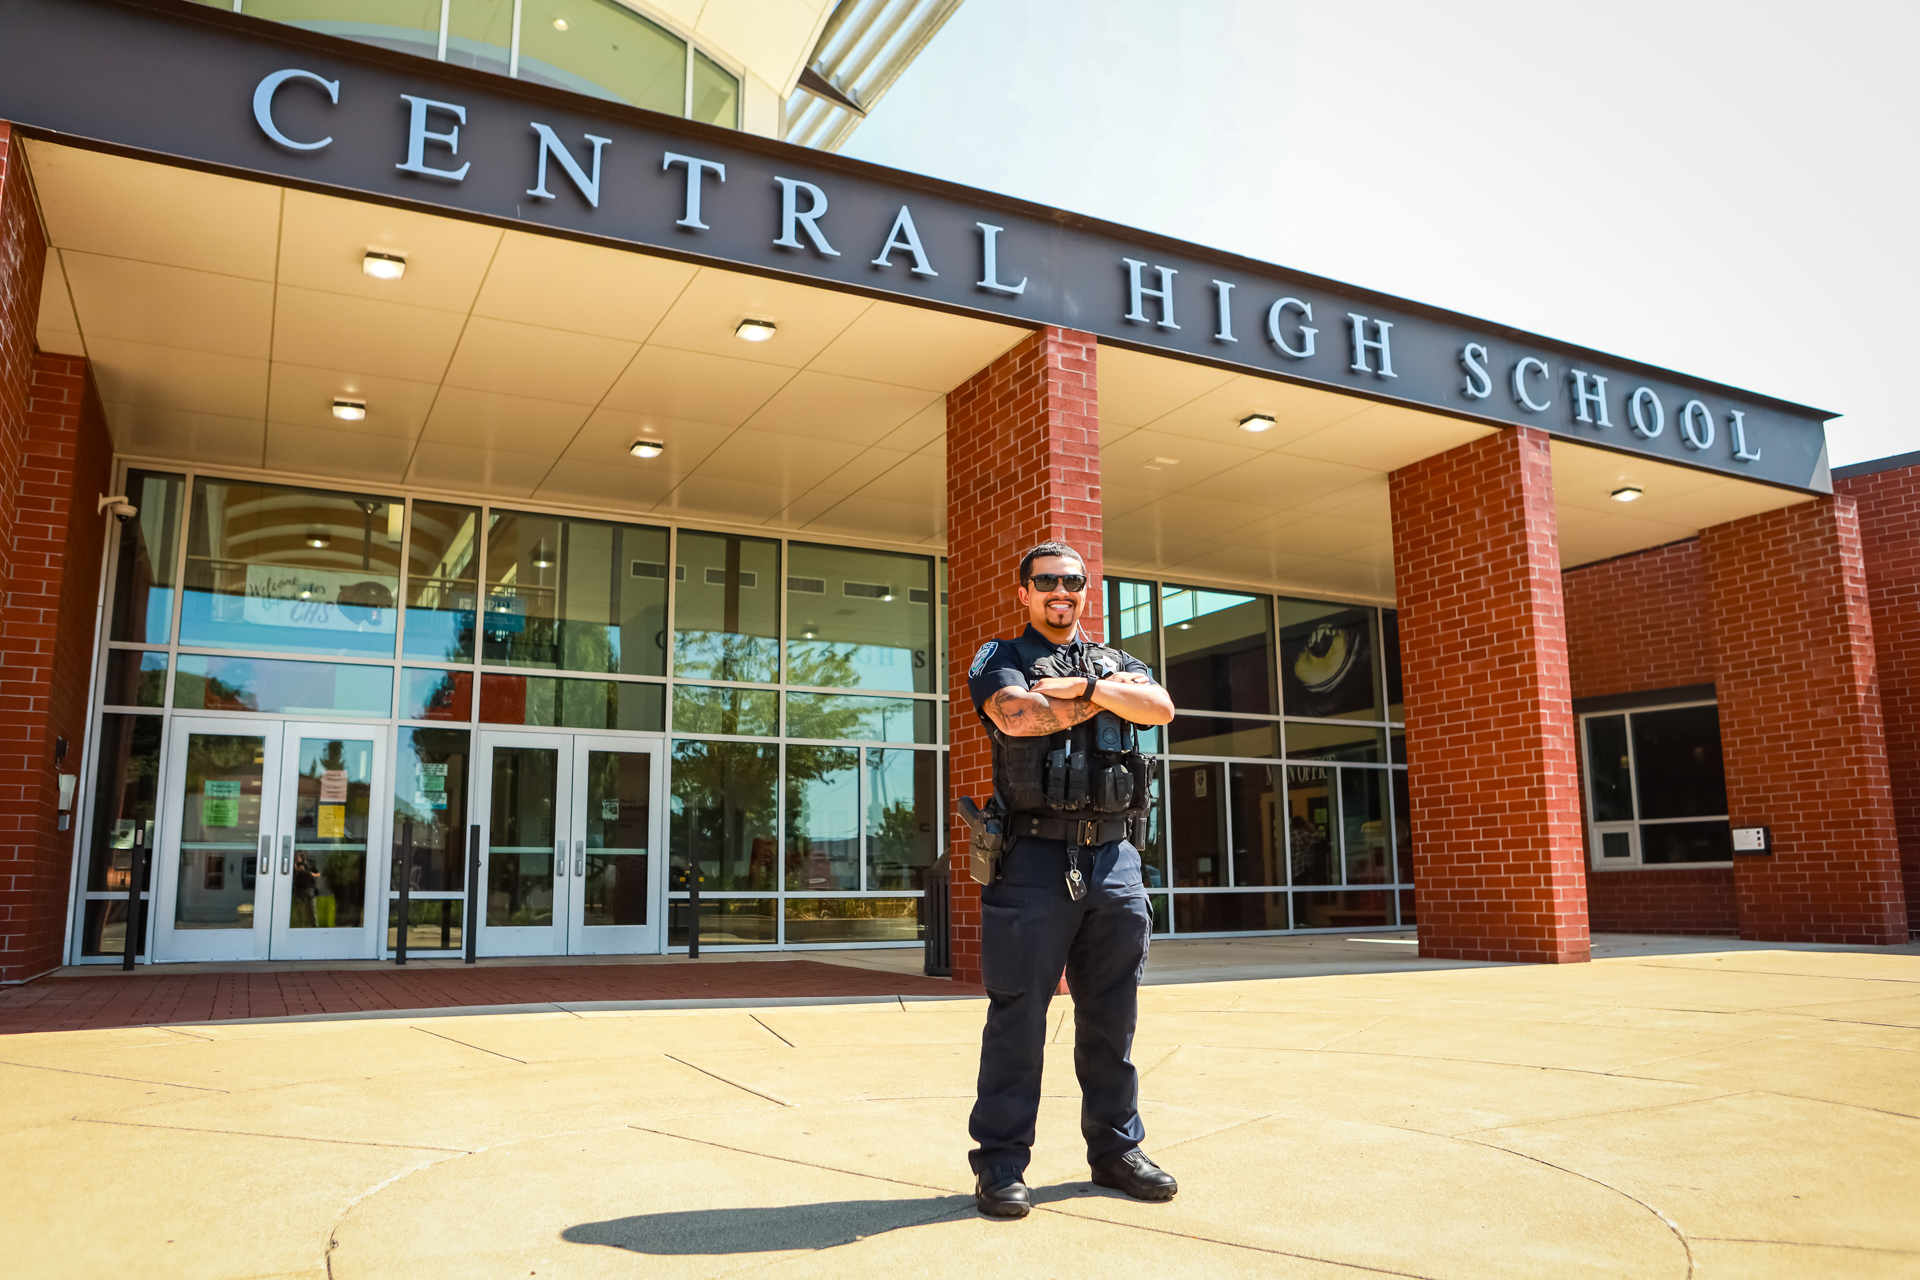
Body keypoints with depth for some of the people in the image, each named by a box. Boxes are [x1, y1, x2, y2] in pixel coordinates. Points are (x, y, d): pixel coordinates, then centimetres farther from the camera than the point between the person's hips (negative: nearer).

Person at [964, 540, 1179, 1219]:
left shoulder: (1116, 663, 19)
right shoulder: (998, 659, 7)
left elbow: (1161, 708, -1)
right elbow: (1022, 715, -15)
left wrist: (1085, 686, -10)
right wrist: (1112, 695, -3)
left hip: (1113, 858, 4)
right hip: (1034, 858, -4)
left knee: (1112, 1016, 11)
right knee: (1018, 1014, -1)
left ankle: (1117, 1149, 23)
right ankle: (1000, 1162, 8)